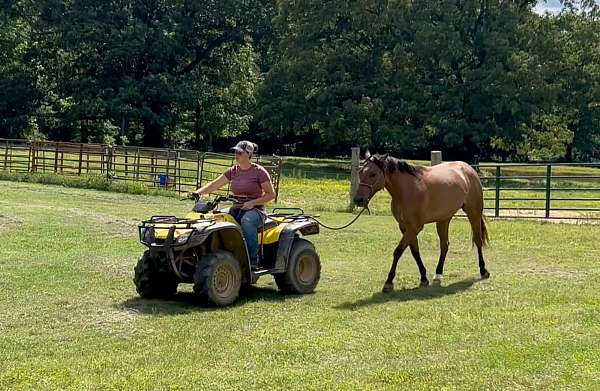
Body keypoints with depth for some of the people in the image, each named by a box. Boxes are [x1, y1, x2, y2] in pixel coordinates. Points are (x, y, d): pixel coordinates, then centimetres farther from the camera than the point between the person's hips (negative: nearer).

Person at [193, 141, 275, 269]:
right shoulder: (233, 171, 10)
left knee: (246, 220, -39)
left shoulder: (259, 171, -4)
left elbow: (271, 194, -4)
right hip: (236, 209, 5)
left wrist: (252, 202, -16)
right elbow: (214, 185, 7)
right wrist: (197, 193, -8)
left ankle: (253, 260, -30)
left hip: (255, 210, -5)